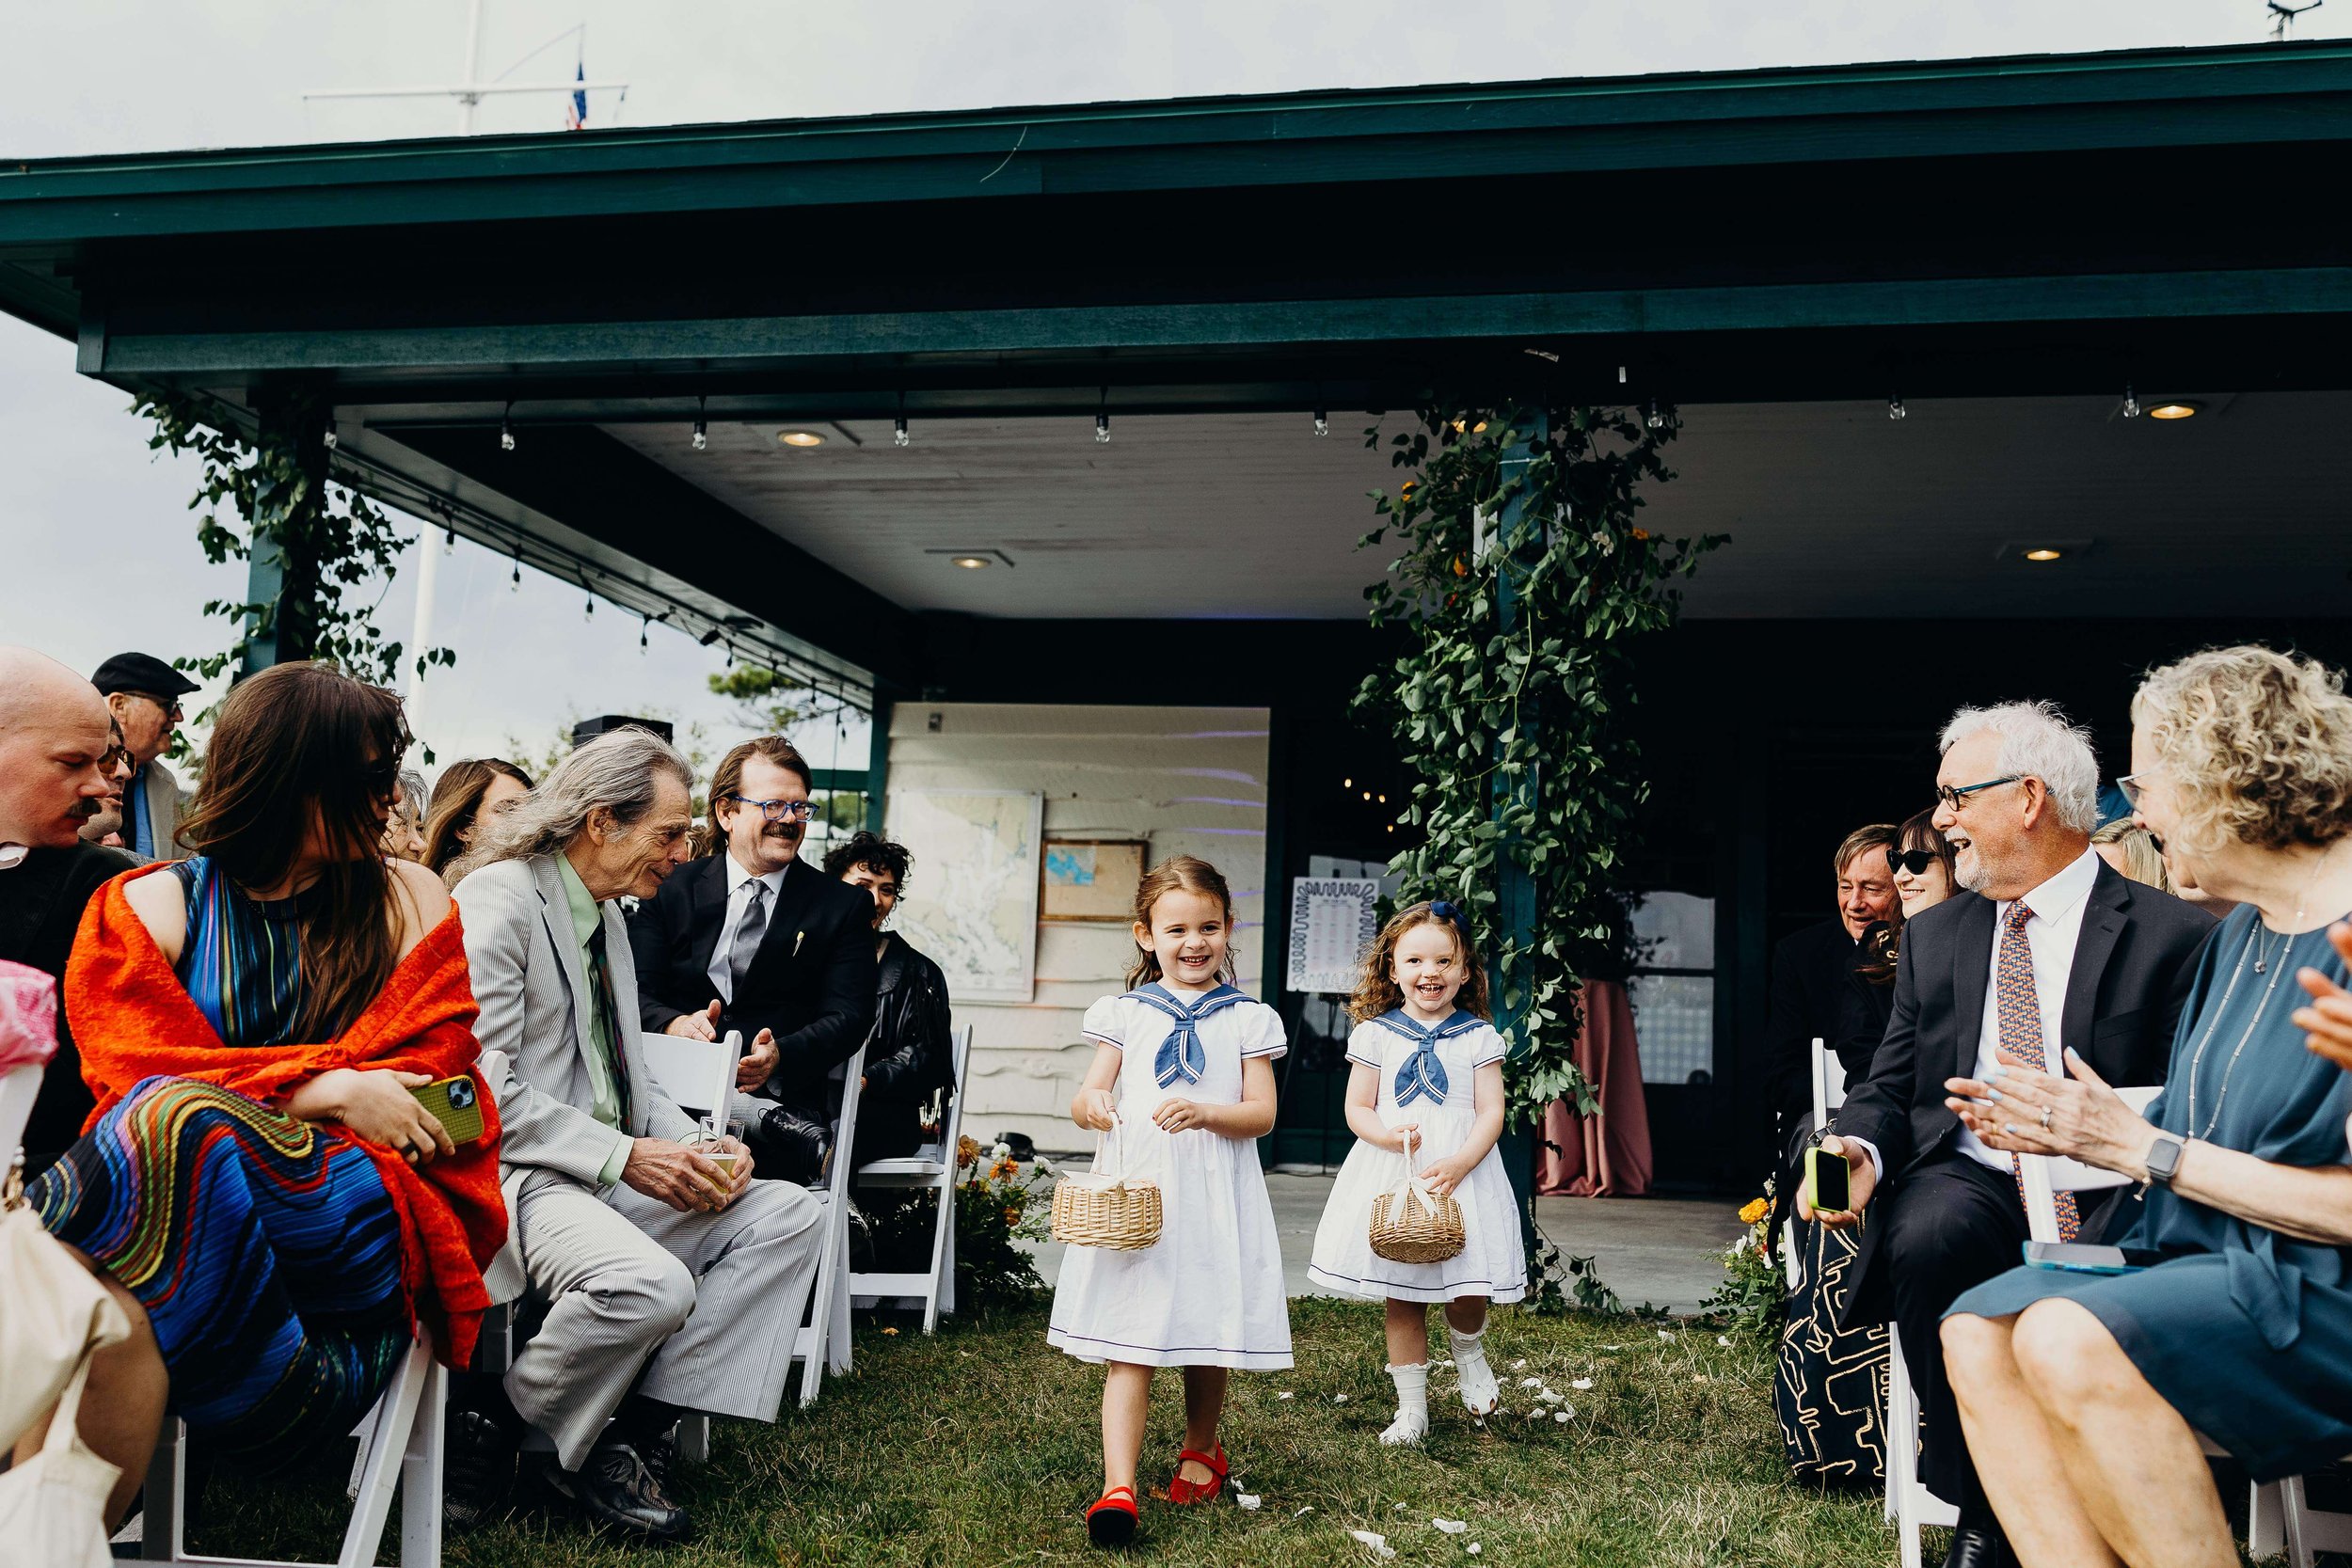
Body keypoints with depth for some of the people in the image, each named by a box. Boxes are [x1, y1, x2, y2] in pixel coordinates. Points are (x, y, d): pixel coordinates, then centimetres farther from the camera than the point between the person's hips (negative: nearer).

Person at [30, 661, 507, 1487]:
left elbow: (426, 1073, 5)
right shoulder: (152, 906, 12)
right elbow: (136, 1069, -3)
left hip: (361, 1230, -1)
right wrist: (327, 1089, -16)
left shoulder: (410, 904, 15)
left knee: (181, 1121, -32)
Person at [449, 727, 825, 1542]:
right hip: (511, 1174, -9)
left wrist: (698, 1144, 2)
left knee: (788, 1214, -5)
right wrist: (625, 1157, -19)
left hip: (610, 1171, 9)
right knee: (653, 1284, -34)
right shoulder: (498, 898, -11)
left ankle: (639, 1429, -10)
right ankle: (487, 1425, -7)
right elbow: (484, 1091, -19)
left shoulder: (608, 914, 17)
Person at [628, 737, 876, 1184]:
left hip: (780, 1094, -1)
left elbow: (848, 1017, 2)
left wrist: (780, 1055, -18)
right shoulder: (670, 891, 14)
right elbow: (636, 993, 6)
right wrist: (674, 1025, -18)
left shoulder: (844, 907, 11)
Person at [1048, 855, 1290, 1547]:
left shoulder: (1248, 1018, 5)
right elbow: (1089, 1095, 5)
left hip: (1214, 1199, 0)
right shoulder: (1125, 1012, 8)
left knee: (1208, 1338, 12)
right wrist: (1090, 1105, -19)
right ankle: (1118, 1488, -9)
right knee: (1129, 1345, -7)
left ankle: (1200, 1452, 36)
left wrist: (1206, 1112, -19)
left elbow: (1262, 1113, 0)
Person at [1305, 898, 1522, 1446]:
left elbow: (1491, 1113, -3)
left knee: (1468, 1291, -4)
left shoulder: (1478, 1036, 1)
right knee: (1401, 1298, 7)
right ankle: (1411, 1407, 20)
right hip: (1391, 1176, 1)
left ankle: (1468, 1354, 31)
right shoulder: (1375, 1033, 3)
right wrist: (1387, 1135, -18)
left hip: (1462, 1174, -1)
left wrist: (1460, 1163, -19)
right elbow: (1357, 1108, 3)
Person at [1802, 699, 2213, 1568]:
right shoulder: (1933, 935, 17)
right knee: (1927, 1237, -33)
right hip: (1969, 1180, 3)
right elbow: (1888, 1086, 14)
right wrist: (1860, 1149, -9)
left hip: (2104, 1199, -2)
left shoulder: (2172, 934, 3)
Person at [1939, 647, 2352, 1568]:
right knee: (1976, 1332, -12)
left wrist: (2138, 1147, -15)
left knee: (2068, 1341, -30)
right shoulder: (2242, 932, 13)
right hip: (2211, 1260, 8)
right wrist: (2069, 1132, 1)